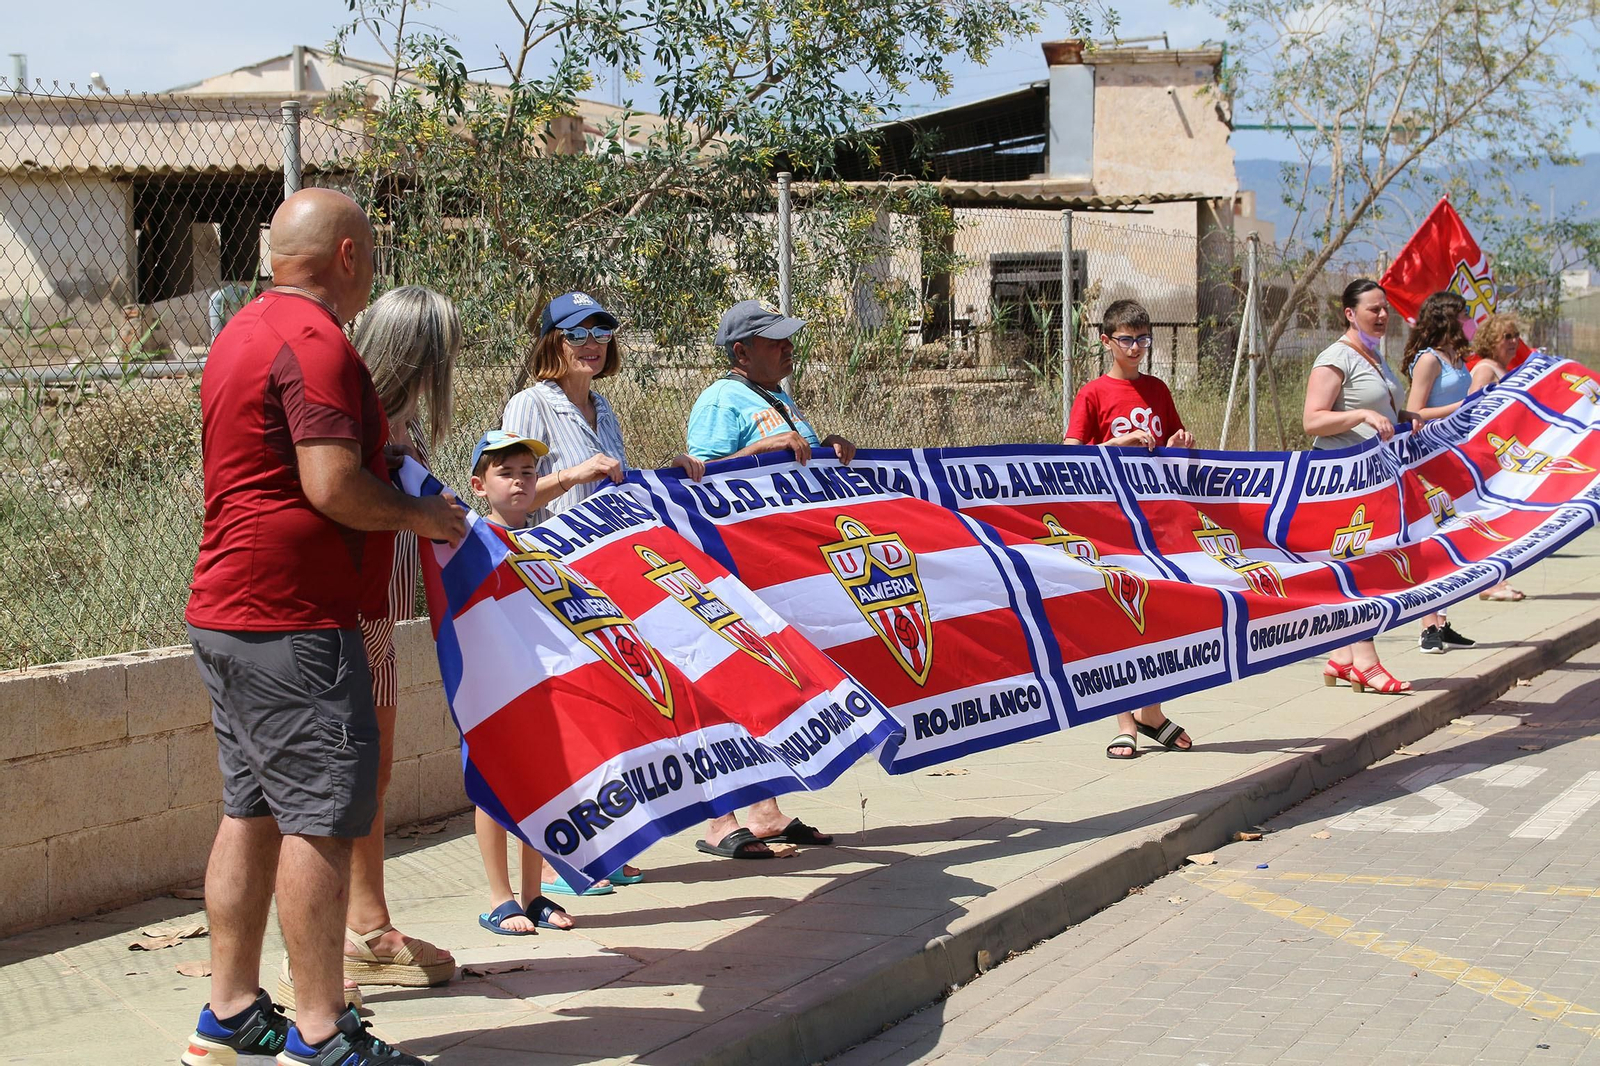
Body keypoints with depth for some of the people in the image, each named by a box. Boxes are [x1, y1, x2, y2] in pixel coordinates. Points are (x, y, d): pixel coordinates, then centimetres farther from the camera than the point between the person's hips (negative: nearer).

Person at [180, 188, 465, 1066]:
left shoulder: (244, 330, 18)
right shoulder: (315, 340, -15)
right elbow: (333, 487, -23)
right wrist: (420, 515, -7)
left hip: (227, 613, 10)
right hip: (293, 622, -10)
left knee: (253, 811, 13)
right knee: (321, 817, -6)